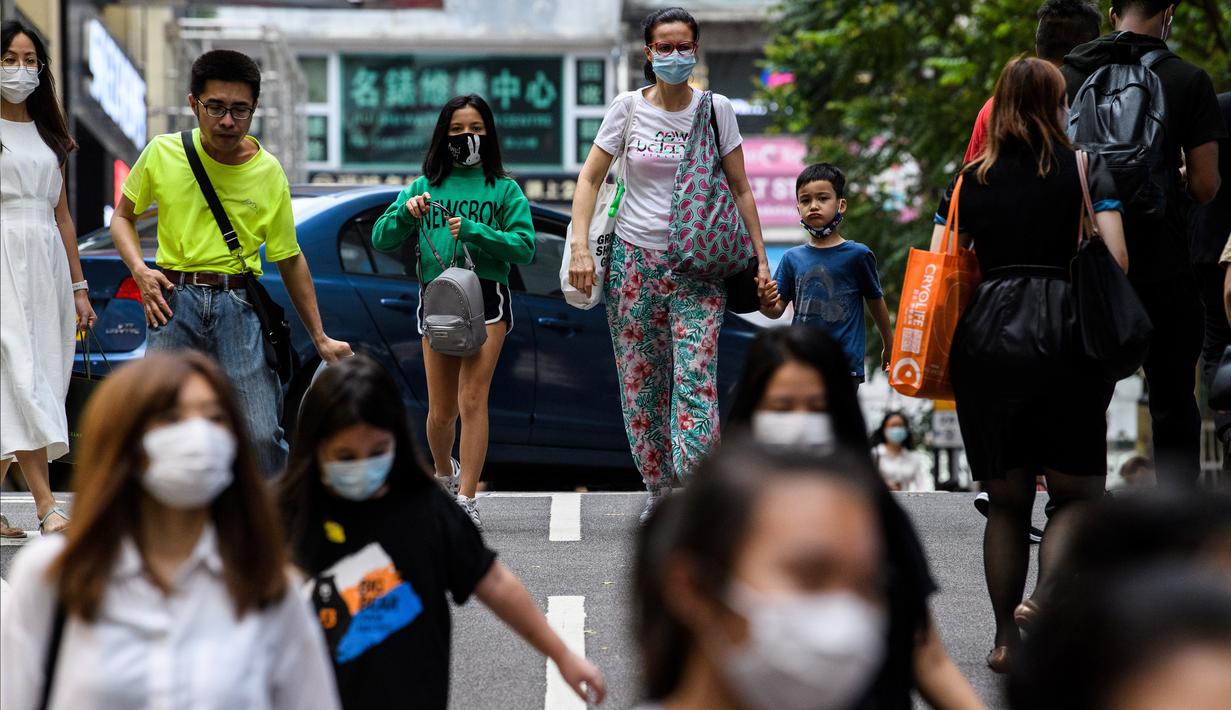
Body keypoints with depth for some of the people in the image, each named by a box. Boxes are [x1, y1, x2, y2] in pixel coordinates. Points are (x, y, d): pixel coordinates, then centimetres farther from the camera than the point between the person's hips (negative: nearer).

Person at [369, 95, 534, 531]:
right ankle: (444, 474, 35)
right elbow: (382, 241, 9)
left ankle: (466, 500, -17)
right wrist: (405, 214, -10)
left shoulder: (504, 189, 9)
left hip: (486, 296, -3)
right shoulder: (424, 187, 15)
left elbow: (524, 247, -2)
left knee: (472, 400, -15)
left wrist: (473, 232, -13)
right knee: (441, 411, 7)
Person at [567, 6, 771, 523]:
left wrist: (760, 259, 3)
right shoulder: (628, 108, 2)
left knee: (696, 378, -15)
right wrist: (580, 247, -7)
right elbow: (590, 179, 5)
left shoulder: (716, 109, 3)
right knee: (639, 382, 3)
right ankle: (657, 487, 14)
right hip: (634, 260, 1)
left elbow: (740, 189, 7)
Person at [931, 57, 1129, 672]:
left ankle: (1006, 637, 13)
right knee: (1076, 491, 5)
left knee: (1006, 500, 12)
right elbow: (1116, 260, -5)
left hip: (984, 335, 3)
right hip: (1064, 335, -3)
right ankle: (1050, 593, -21)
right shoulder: (1085, 167, 4)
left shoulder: (971, 178, 11)